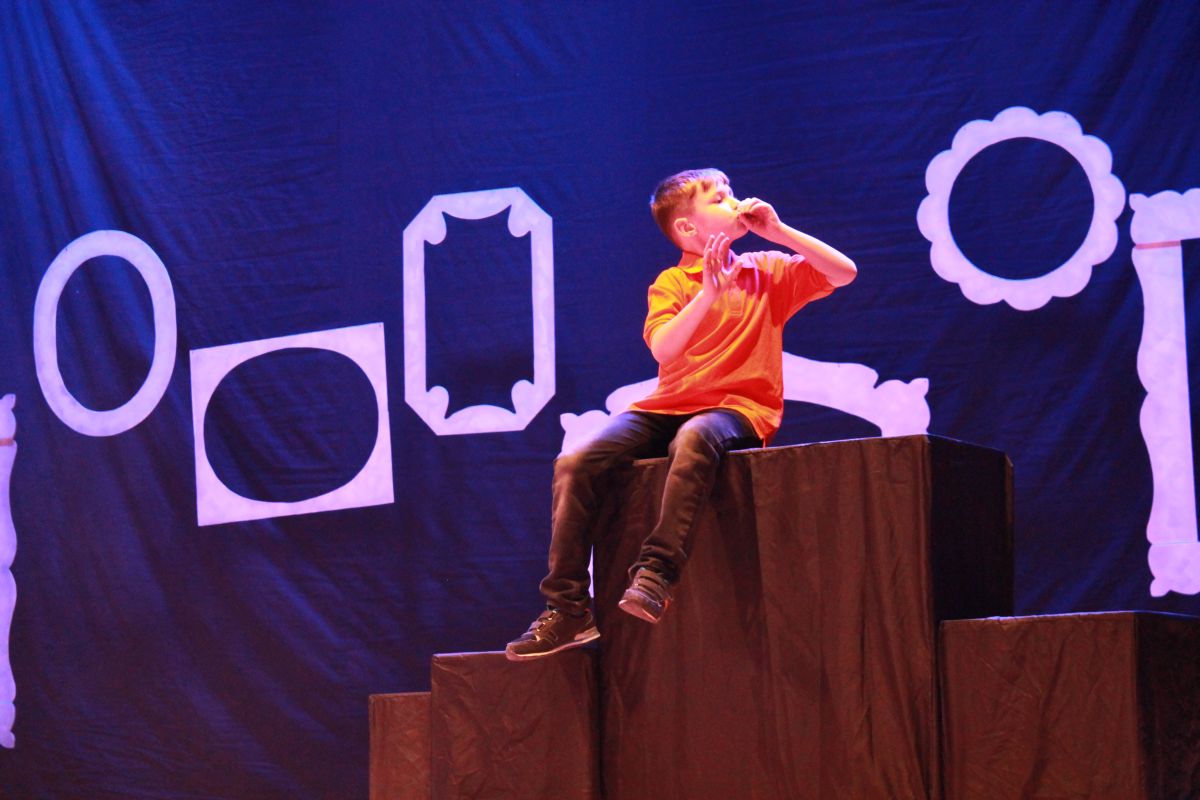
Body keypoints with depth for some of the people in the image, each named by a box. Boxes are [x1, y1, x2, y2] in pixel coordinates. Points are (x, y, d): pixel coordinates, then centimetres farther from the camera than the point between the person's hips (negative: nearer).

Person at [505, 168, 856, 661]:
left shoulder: (766, 272, 12)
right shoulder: (671, 283, 7)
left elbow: (844, 272, 3)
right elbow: (663, 349, -11)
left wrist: (778, 231, -2)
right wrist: (709, 293, -21)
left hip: (739, 408, -2)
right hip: (669, 407, 2)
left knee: (692, 441, -40)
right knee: (575, 465, -20)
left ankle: (656, 573, -42)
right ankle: (567, 608, -16)